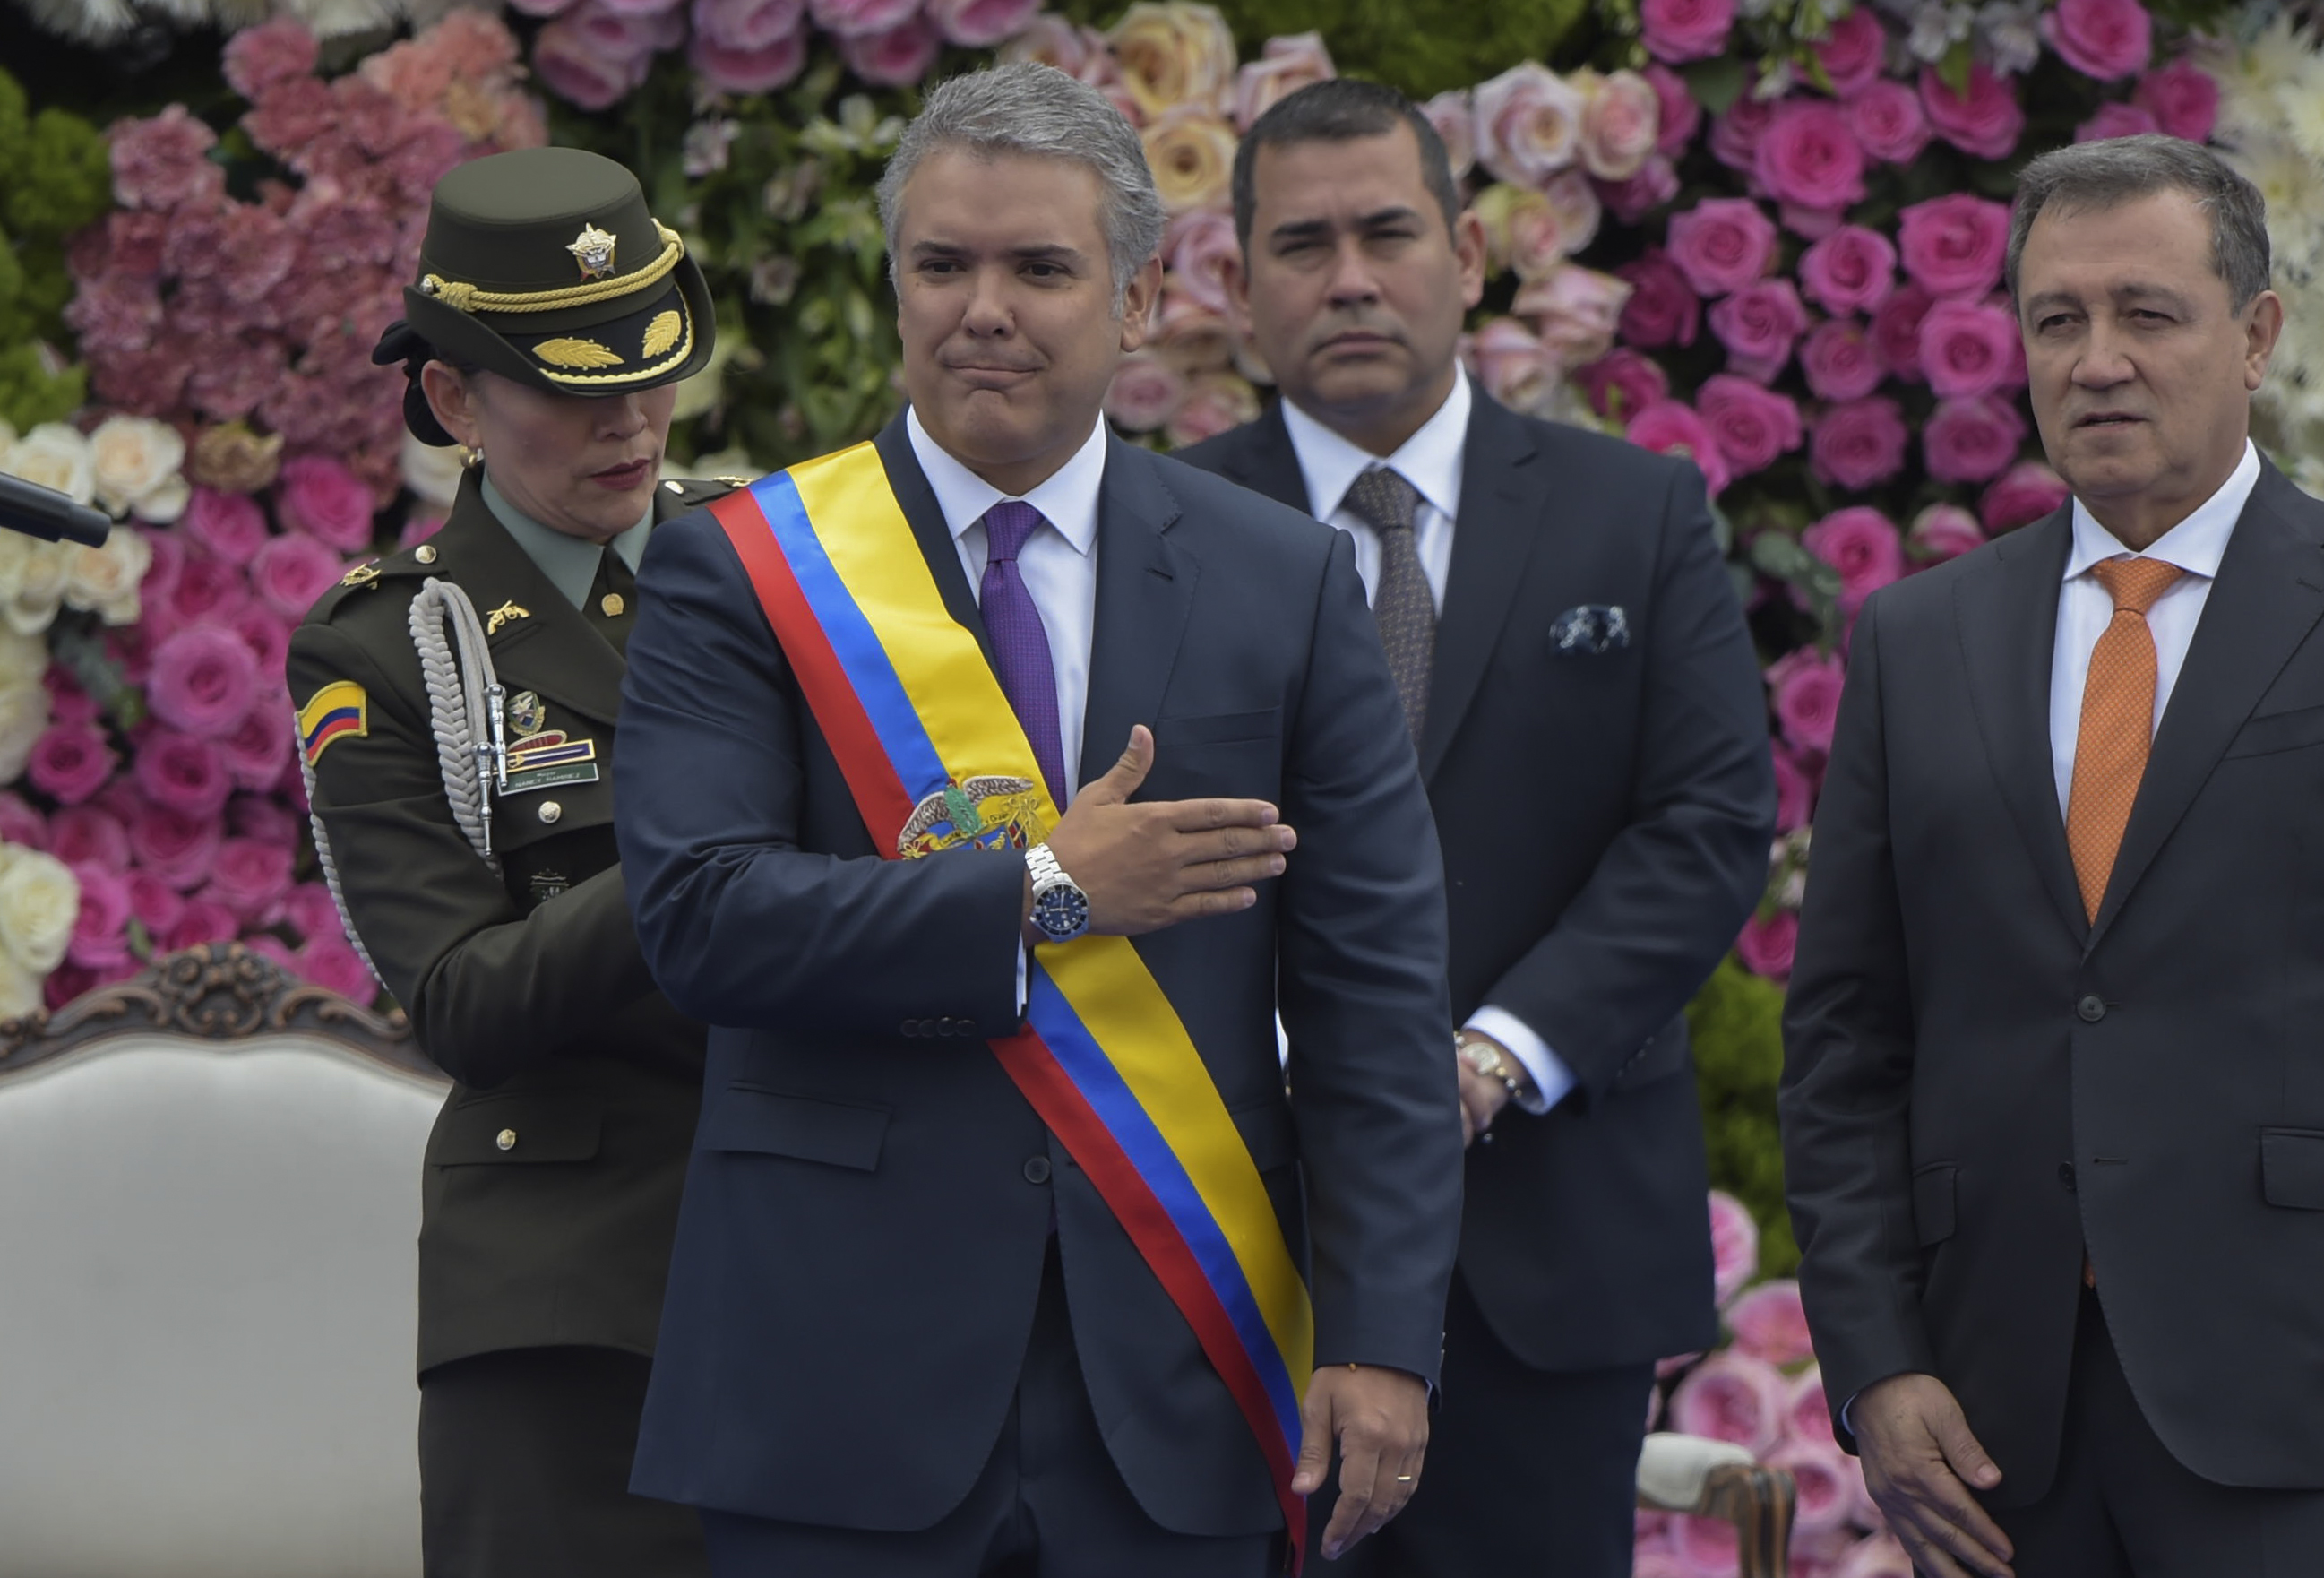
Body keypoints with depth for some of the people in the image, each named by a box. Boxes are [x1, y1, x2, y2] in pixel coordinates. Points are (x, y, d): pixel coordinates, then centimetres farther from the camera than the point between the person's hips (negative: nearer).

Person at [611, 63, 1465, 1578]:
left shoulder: (1283, 583, 8)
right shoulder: (741, 574, 3)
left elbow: (1374, 984, 4)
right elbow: (702, 918, -10)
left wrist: (1381, 1337, -4)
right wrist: (1042, 895, -14)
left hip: (1176, 1382, 2)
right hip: (849, 1384, -1)